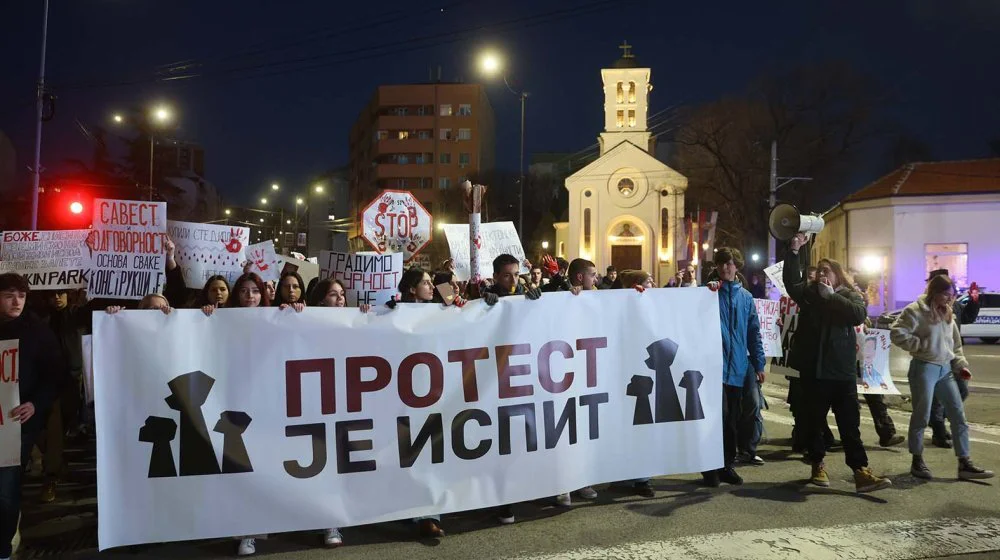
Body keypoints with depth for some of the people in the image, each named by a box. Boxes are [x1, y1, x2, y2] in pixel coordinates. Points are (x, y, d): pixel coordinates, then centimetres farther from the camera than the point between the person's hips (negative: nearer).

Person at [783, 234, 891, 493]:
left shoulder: (850, 295, 5)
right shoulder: (809, 292, 8)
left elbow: (859, 314, -16)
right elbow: (790, 281, -10)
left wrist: (830, 296, -13)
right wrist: (794, 251, -17)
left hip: (842, 371, -1)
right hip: (812, 370, 1)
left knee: (850, 424, 0)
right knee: (813, 422, 9)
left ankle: (861, 472, 0)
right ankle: (818, 466, 22)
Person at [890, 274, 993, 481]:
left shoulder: (948, 314, 14)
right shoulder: (916, 310, -10)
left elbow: (955, 344, 20)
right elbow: (896, 334, -17)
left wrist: (961, 365, 8)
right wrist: (921, 345, -17)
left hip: (946, 369, 7)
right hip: (924, 368, -7)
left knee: (958, 415, 4)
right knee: (921, 415, 0)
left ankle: (964, 464, 9)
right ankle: (917, 461, 13)